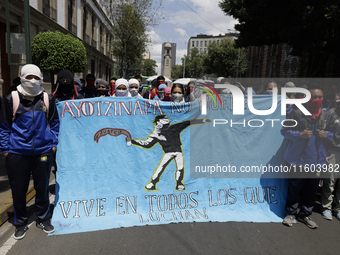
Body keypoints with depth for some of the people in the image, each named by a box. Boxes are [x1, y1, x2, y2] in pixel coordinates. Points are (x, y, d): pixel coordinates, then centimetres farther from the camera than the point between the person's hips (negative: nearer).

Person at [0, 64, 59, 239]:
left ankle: (43, 219, 31)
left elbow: (54, 123, 11)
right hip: (17, 153, -1)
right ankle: (20, 223, 30)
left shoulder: (47, 99, 4)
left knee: (42, 187, 12)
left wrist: (53, 143, 5)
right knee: (18, 190, 9)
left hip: (43, 151, 1)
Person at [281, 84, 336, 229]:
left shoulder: (327, 116, 6)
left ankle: (305, 214, 32)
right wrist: (300, 134, -20)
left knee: (311, 190, 13)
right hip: (297, 158, -4)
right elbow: (284, 131, -5)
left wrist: (326, 135, -6)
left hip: (317, 160, 4)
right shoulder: (297, 113, -8)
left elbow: (331, 133, 17)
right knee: (294, 188, 7)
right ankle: (291, 213, 26)